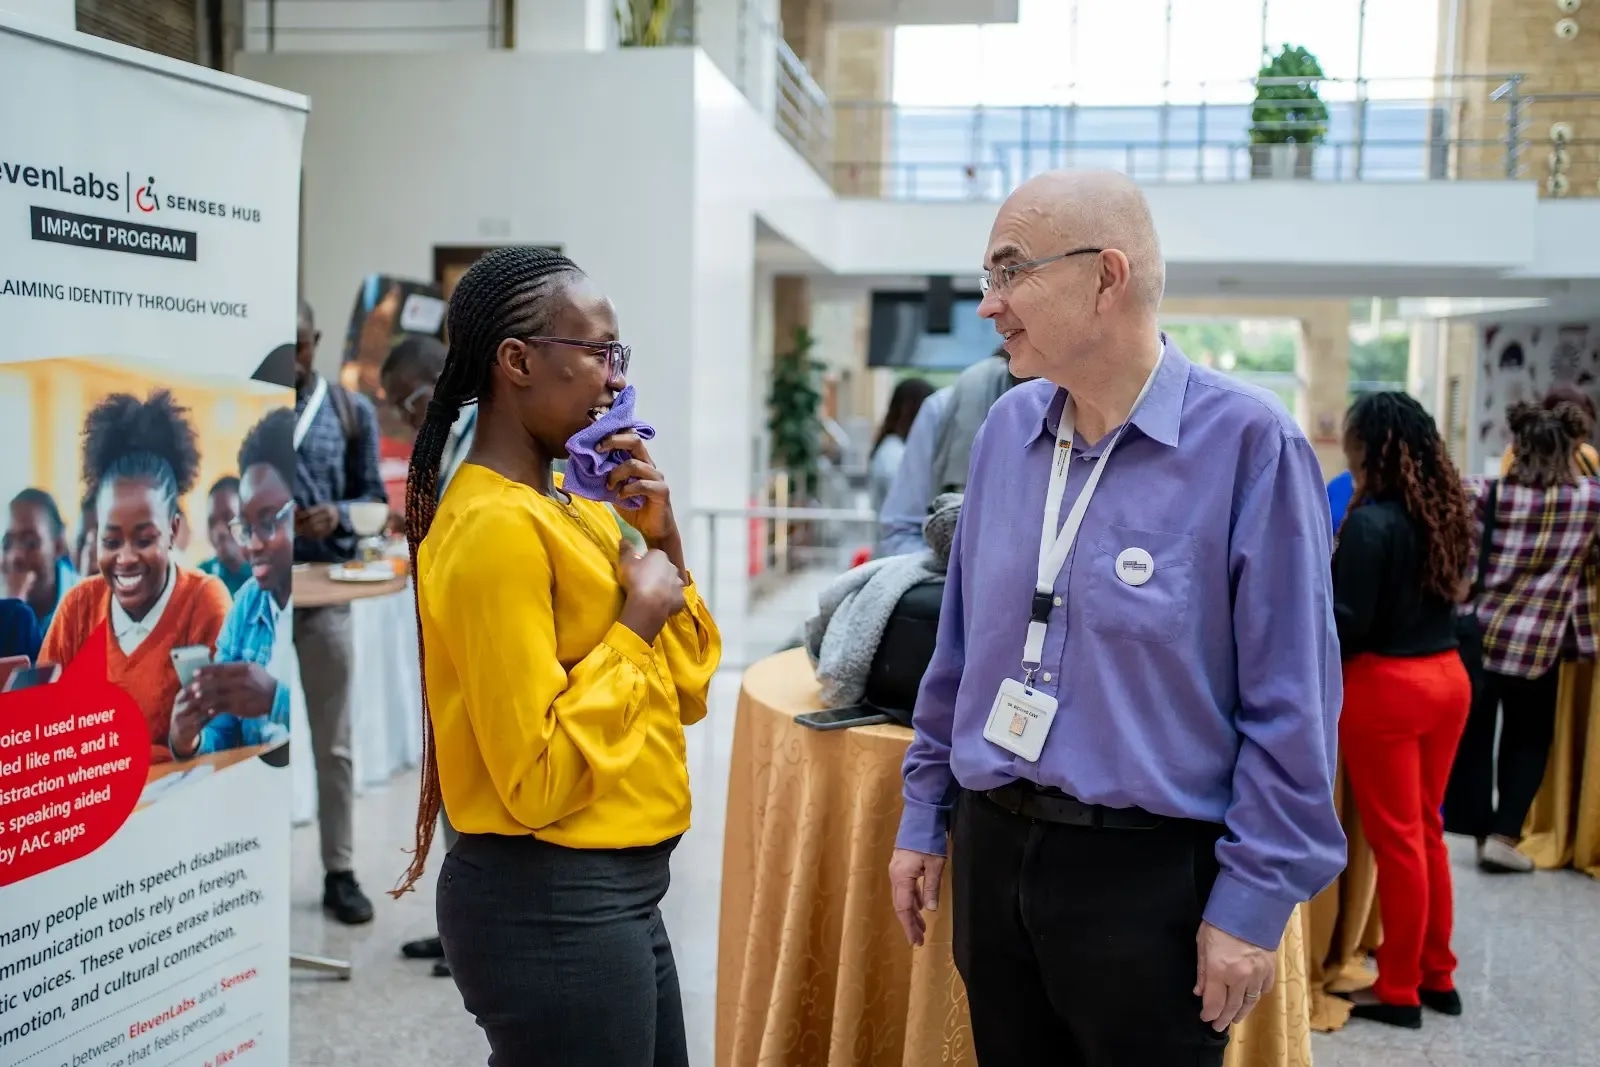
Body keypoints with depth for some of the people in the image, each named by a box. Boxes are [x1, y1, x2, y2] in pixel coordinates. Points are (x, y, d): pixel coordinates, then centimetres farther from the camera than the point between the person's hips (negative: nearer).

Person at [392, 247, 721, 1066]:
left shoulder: (568, 504, 8)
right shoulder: (496, 526, -19)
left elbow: (685, 696, 12)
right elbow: (537, 777, -24)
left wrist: (665, 546, 0)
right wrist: (636, 623, -16)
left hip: (617, 891, 9)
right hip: (551, 903, -9)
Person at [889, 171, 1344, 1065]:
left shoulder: (1248, 442, -14)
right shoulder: (1007, 429, 3)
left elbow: (1290, 704, -13)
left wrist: (1254, 899, -12)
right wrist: (925, 815, 13)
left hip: (1148, 873, -5)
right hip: (991, 848, 6)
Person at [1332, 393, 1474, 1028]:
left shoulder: (1371, 522, -18)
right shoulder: (1445, 512, 5)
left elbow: (1346, 625, -18)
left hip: (1386, 686, -8)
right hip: (1447, 676, 8)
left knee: (1395, 839, 3)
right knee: (1426, 831, 18)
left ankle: (1399, 991, 15)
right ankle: (1436, 975, 29)